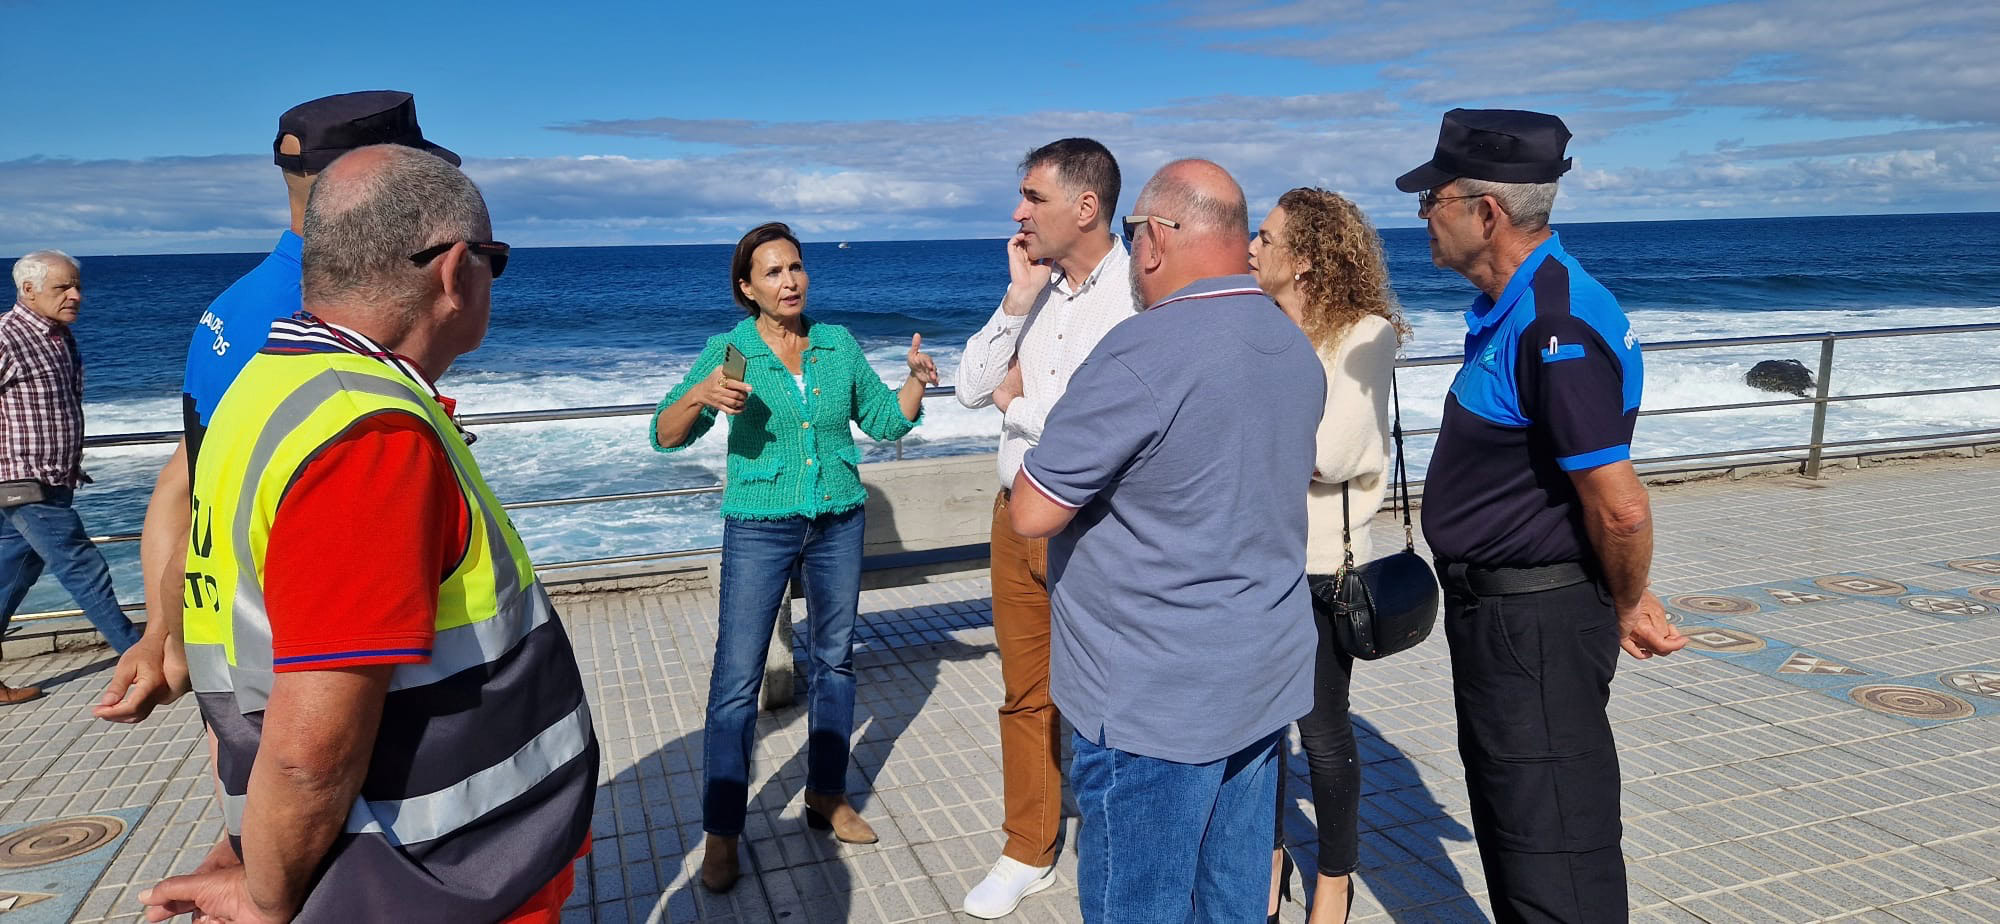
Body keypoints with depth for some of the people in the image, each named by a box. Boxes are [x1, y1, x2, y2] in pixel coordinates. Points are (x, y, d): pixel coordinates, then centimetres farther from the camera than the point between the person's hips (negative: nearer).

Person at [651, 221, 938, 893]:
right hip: (760, 528, -3)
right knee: (737, 679, -4)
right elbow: (666, 436, -9)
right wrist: (700, 395, -29)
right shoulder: (728, 351, -6)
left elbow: (885, 421, 9)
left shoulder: (839, 345, 3)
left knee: (834, 660, 14)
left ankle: (826, 797, 31)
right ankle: (721, 834, 8)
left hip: (839, 522, 4)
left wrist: (917, 381, -9)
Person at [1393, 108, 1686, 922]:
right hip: (1492, 612, 10)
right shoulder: (1509, 311, 9)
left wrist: (1626, 610, -7)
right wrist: (1621, 600, 17)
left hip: (1537, 624, -10)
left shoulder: (1557, 328, -25)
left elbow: (1619, 508, -25)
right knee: (1508, 828, 24)